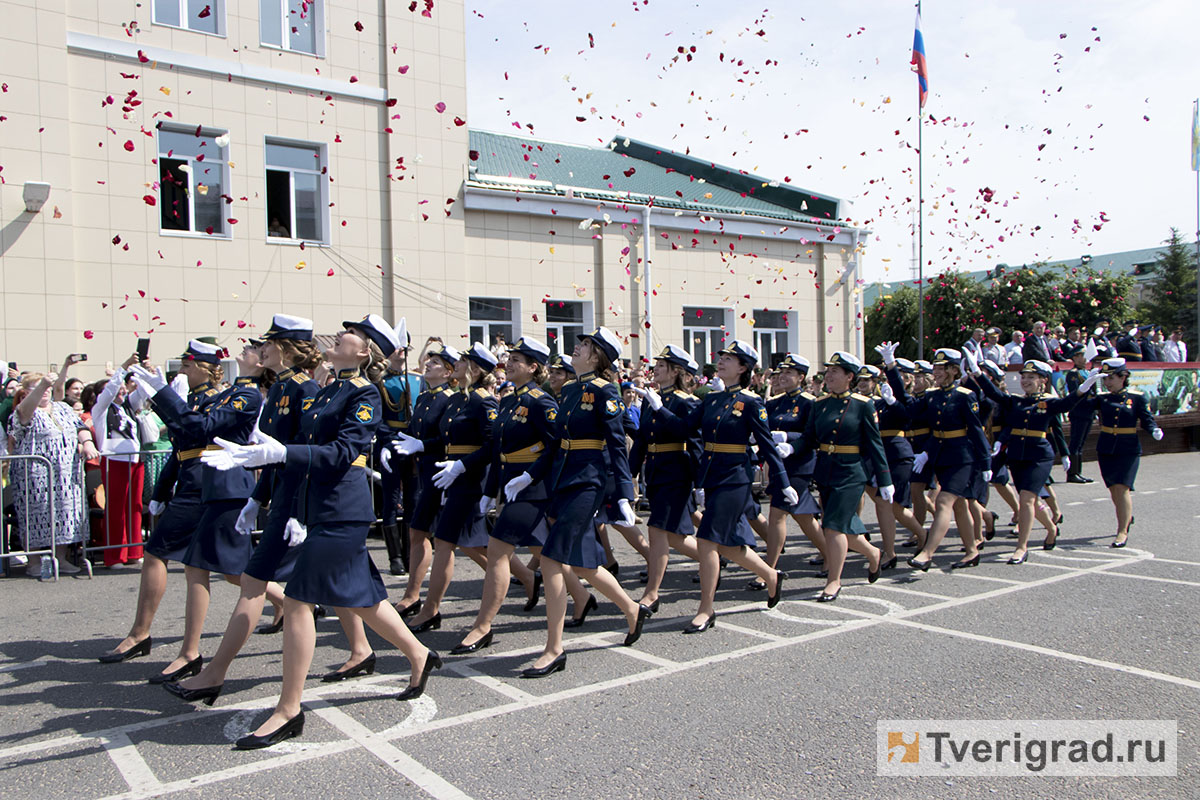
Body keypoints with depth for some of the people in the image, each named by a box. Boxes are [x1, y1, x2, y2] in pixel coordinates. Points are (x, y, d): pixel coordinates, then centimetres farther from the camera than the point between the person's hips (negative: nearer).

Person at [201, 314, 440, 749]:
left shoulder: (365, 394, -11)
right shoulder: (329, 390, 16)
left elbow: (342, 452, -21)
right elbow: (309, 445, 17)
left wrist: (280, 453, -30)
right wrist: (255, 454, 8)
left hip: (341, 509, -9)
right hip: (318, 505, 9)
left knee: (298, 600, -6)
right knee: (360, 596, 17)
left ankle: (288, 710, 4)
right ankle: (419, 656, 34)